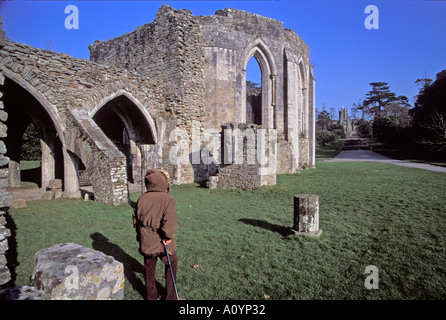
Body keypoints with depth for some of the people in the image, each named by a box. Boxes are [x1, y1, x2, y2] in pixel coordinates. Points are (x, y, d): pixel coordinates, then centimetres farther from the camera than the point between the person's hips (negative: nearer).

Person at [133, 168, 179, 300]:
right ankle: (170, 296, 27)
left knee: (149, 269, 21)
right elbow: (169, 221, -25)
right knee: (171, 264, 18)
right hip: (162, 242, -4)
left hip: (146, 241, 5)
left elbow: (136, 219, 7)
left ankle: (151, 296, 37)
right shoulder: (167, 199, -19)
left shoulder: (142, 198, -2)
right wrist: (168, 237, -11)